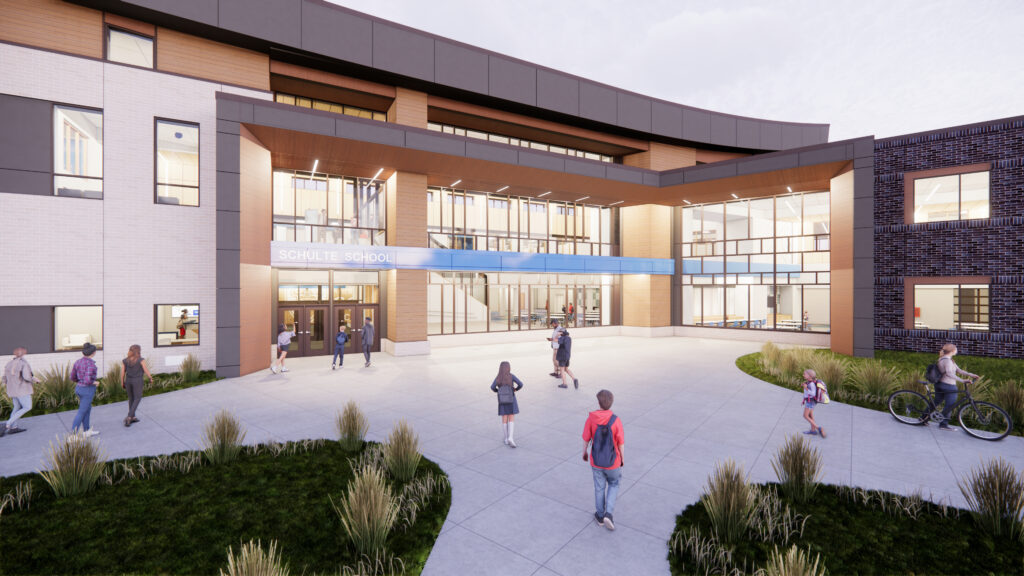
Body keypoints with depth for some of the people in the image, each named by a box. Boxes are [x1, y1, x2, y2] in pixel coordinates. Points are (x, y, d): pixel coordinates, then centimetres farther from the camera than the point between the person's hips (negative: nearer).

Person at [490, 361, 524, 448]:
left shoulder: (498, 377, -4)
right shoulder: (511, 376, -8)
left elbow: (492, 387, -15)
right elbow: (520, 384, -14)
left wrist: (498, 391, 5)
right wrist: (516, 389, 6)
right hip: (511, 400, -2)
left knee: (504, 419, 9)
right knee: (511, 419, 2)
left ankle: (507, 439, 15)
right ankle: (511, 437, -14)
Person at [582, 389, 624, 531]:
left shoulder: (591, 419, -19)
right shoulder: (616, 421, -23)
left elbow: (586, 439, -9)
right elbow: (621, 444, -14)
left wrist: (584, 453, 11)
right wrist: (622, 460, 5)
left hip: (596, 462, 1)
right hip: (612, 462, -1)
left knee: (599, 488, 21)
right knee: (614, 484, 26)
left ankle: (600, 516, 37)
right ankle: (608, 513, 14)